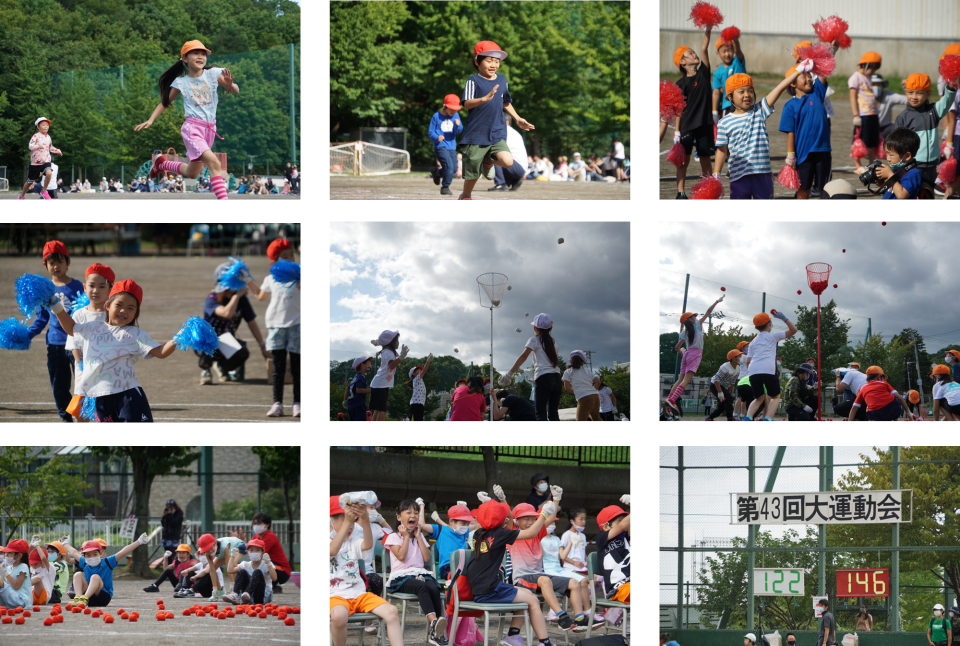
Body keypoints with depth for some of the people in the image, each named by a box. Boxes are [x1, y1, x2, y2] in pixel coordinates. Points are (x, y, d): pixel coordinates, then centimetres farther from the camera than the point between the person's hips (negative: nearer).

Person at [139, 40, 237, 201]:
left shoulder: (213, 74, 0)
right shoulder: (181, 83, -2)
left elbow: (236, 91, -2)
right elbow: (165, 102, 10)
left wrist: (229, 84, -25)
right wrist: (150, 120, -1)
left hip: (210, 129, 4)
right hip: (192, 128, -4)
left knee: (192, 174, 18)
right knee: (214, 163, -27)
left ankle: (161, 163, 44)